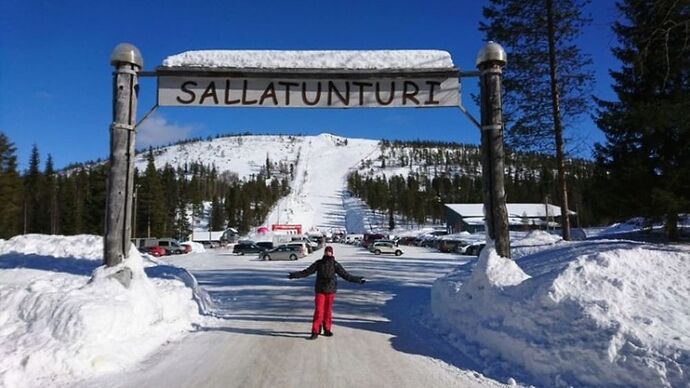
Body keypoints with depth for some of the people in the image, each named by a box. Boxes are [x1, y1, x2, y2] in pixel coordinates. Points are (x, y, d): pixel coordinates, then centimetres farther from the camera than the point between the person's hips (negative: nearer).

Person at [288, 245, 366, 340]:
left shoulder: (335, 264, 0)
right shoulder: (319, 263, 0)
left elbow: (346, 275, 1)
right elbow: (306, 272, 1)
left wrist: (358, 279, -3)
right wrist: (294, 275, -6)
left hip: (331, 291, 1)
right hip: (320, 291, -1)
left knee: (328, 311, 7)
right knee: (318, 311, -7)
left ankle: (327, 330, 22)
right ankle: (315, 332, -1)